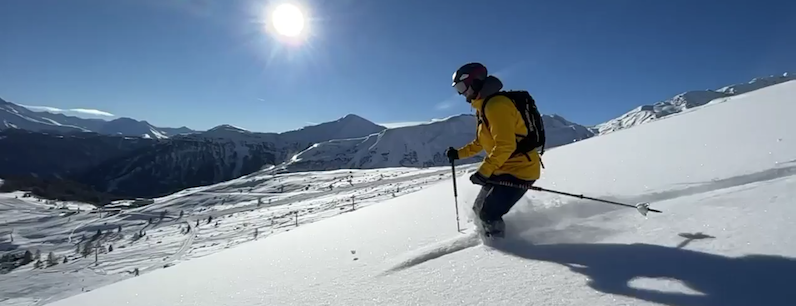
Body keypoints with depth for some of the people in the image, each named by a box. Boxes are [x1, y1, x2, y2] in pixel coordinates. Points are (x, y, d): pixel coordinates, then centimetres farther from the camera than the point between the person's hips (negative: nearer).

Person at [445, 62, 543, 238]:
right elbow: (480, 143, 24)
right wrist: (458, 153, 14)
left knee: (488, 213, -12)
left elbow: (505, 146, -28)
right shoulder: (483, 107, 13)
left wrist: (483, 172, -28)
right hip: (504, 169, 10)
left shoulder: (496, 105, -20)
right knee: (479, 208, 15)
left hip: (520, 169, -10)